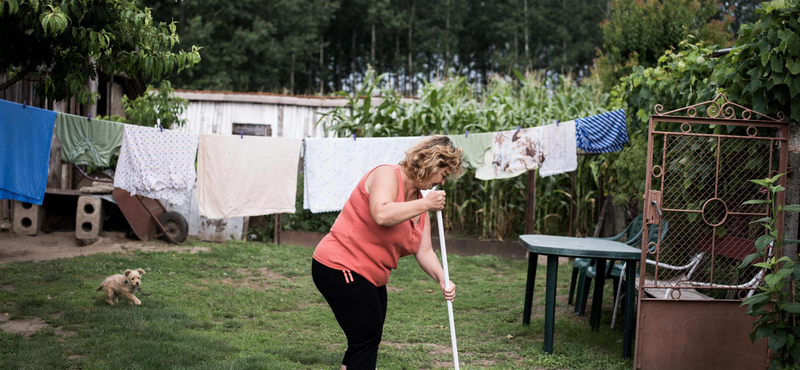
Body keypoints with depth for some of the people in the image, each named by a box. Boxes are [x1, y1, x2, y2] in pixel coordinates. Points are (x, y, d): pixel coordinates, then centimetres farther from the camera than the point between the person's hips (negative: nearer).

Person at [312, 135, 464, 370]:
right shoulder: (387, 175, -13)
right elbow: (382, 214, -32)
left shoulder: (419, 201, 14)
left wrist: (441, 279, -6)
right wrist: (425, 205, -24)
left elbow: (424, 251, 10)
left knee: (366, 342, 12)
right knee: (366, 340, -11)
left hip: (370, 277, 10)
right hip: (340, 267, -10)